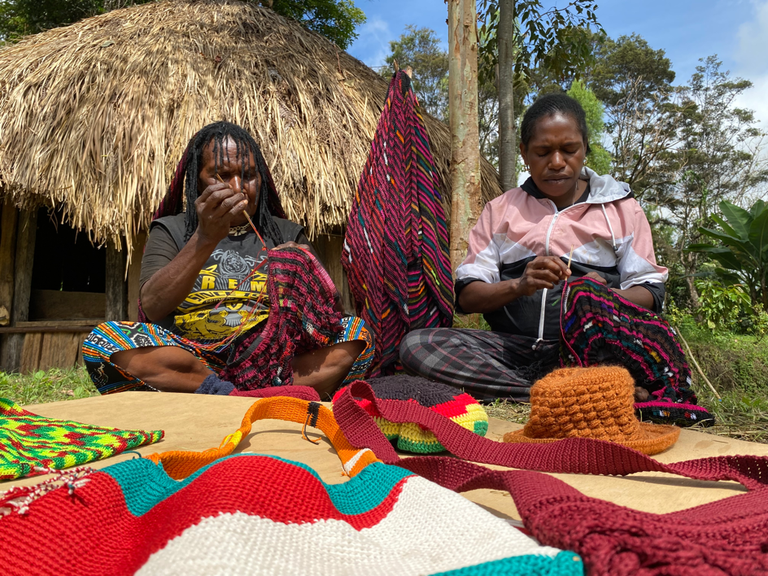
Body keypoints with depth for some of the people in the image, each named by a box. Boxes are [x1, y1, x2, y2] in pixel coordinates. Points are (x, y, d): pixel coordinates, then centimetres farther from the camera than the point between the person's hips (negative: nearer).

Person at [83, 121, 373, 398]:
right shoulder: (171, 231, 13)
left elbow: (322, 311, 9)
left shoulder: (287, 234, 17)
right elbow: (152, 307, -5)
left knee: (357, 334, -22)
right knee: (103, 340, -26)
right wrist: (205, 238, -17)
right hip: (187, 362, 0)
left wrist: (306, 277, -14)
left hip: (271, 361, 1)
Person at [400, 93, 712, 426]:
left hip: (588, 348, -2)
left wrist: (606, 299, -16)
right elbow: (466, 296, 6)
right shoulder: (501, 210, 15)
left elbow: (649, 291, 7)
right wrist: (518, 285, -14)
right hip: (513, 346, 3)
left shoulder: (621, 209, 14)